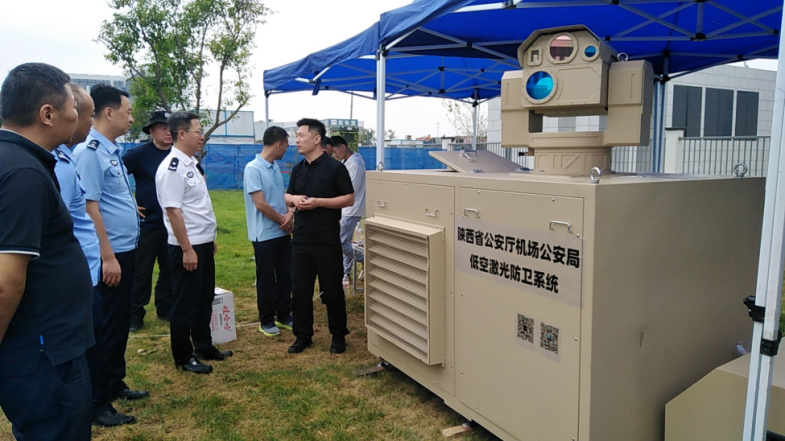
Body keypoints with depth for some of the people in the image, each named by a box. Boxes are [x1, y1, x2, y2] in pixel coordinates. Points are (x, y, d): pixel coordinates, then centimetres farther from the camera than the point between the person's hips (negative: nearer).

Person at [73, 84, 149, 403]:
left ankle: (114, 384, 30)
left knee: (121, 321, 17)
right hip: (111, 254, -9)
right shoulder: (90, 151, -17)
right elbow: (89, 207, -21)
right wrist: (107, 256, -21)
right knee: (106, 326, 2)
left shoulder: (112, 149, 12)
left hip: (125, 248, 9)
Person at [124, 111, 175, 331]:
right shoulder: (140, 154, -7)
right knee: (142, 271, 4)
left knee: (170, 269, 12)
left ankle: (165, 308, 25)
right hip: (148, 222, -4)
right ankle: (135, 313, 15)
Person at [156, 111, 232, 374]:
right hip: (187, 247, -10)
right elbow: (173, 211, -22)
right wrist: (187, 249, -22)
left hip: (203, 244, 10)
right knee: (185, 303, 3)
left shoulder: (191, 163, 12)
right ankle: (183, 358, 16)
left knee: (205, 299, 18)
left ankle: (204, 347, 32)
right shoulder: (172, 167, -18)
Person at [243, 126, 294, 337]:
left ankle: (284, 316, 27)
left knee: (285, 276, 13)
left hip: (282, 233, 8)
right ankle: (266, 321, 19)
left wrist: (290, 213, -7)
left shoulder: (275, 168, 9)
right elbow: (260, 204, -20)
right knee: (266, 279, 5)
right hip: (265, 234, -8)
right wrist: (284, 220, -10)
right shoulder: (253, 169, -17)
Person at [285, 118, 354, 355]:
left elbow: (349, 199, -9)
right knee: (300, 289, 9)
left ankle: (338, 335, 19)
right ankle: (303, 335, 23)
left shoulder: (335, 167, -7)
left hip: (327, 240, -5)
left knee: (332, 289, 5)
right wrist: (294, 199, -5)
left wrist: (318, 202, -18)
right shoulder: (298, 169, 12)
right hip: (300, 239, 6)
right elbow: (287, 196, 20)